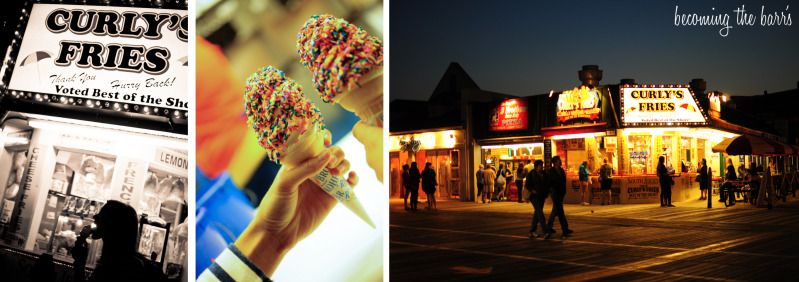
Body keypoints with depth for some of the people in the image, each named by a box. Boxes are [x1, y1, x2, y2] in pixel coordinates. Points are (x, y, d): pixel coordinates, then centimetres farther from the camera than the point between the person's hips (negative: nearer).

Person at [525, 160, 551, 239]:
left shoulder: (544, 174, 12)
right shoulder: (531, 174, -4)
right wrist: (532, 190, -18)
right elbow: (527, 185, -5)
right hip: (534, 196, -7)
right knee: (540, 212, -16)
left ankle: (532, 231, 21)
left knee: (537, 213, 11)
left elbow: (547, 184, 21)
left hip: (542, 196, 7)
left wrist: (546, 192, 7)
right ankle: (545, 231, -22)